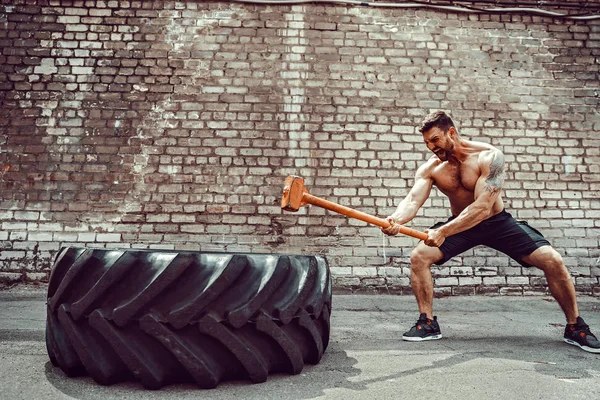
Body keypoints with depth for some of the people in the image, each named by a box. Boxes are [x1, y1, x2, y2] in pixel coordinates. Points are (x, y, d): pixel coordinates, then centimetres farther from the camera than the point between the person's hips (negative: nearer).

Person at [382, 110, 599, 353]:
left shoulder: (489, 157, -24)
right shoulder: (430, 168, -13)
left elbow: (483, 207, -34)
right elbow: (413, 200, -27)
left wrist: (443, 231, -46)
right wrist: (396, 219, -52)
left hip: (497, 222, -2)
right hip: (460, 225, 3)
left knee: (552, 261, -16)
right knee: (418, 256, -19)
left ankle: (575, 327, 7)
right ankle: (428, 323, -4)